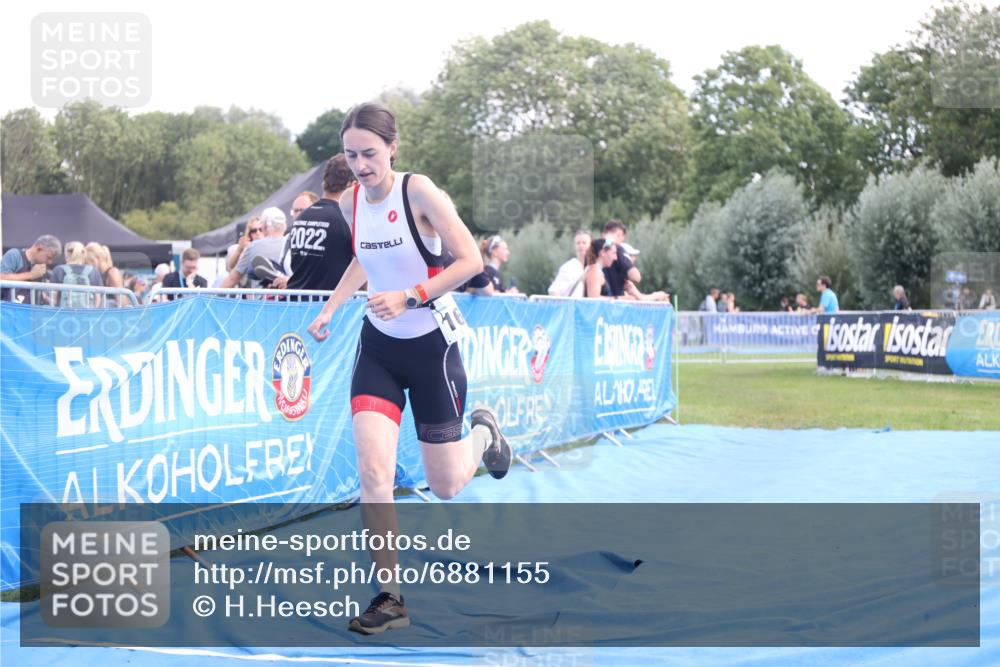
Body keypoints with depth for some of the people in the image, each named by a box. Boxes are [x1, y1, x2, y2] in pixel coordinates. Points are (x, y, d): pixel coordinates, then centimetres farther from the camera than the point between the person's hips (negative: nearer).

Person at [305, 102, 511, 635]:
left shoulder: (417, 191, -18)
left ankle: (482, 432, 41)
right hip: (378, 347, 4)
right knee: (373, 471, -14)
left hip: (431, 346, -4)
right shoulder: (350, 203, -1)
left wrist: (410, 297, -26)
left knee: (445, 487, 6)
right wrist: (330, 308, 11)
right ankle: (390, 598, -6)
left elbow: (470, 260, -20)